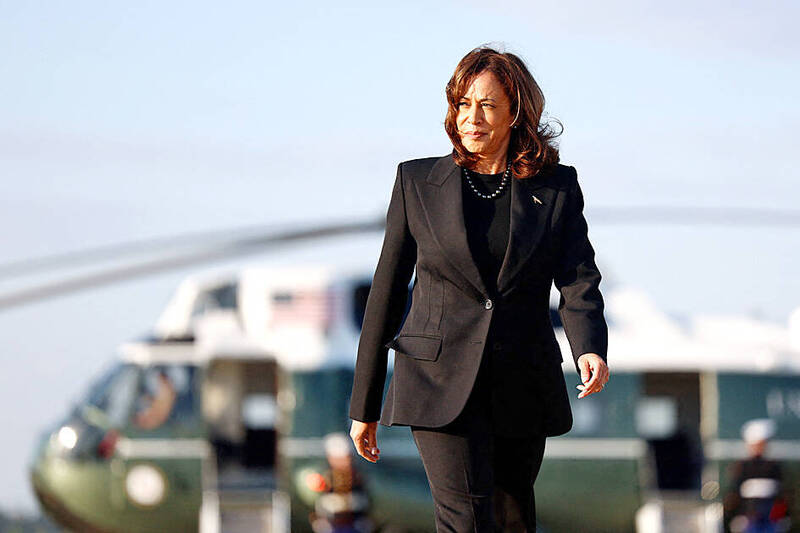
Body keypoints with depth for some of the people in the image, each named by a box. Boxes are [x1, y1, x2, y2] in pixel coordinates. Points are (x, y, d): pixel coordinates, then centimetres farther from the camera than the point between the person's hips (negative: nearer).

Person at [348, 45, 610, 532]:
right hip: (442, 384, -2)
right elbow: (387, 292, 6)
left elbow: (580, 281, -6)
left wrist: (591, 352, -29)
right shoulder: (418, 182, 3)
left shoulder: (557, 188, 4)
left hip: (522, 394, 2)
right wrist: (365, 405, 7)